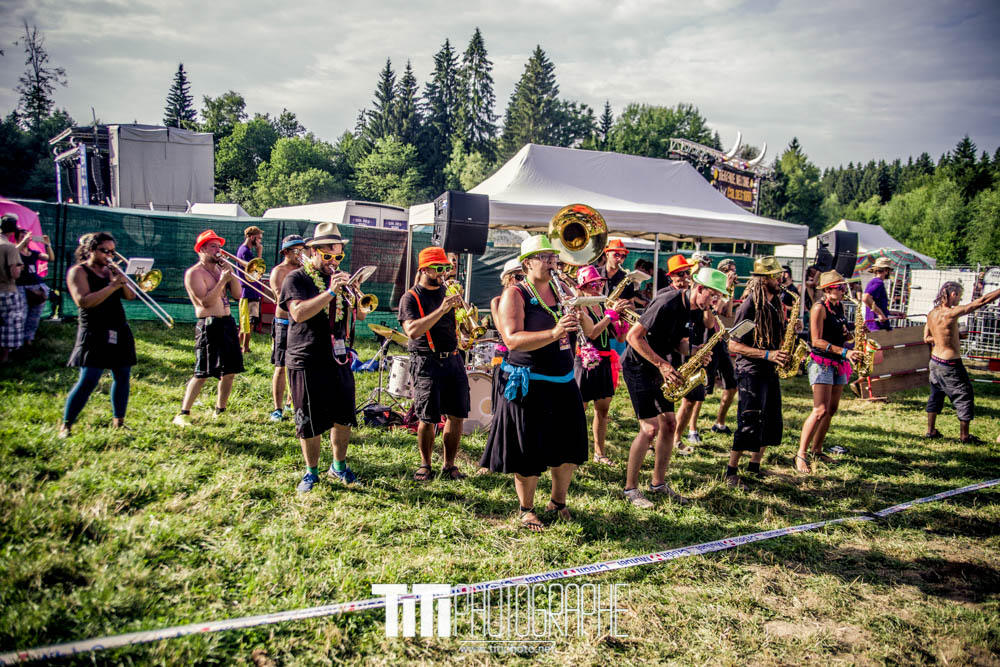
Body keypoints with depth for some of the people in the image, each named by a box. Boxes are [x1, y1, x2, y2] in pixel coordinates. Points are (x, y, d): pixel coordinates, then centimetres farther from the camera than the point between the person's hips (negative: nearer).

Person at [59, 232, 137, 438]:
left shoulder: (110, 270, 14)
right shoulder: (78, 271, -4)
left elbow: (130, 296, 10)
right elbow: (84, 301, -18)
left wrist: (122, 280, -9)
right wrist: (112, 286, -22)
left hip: (119, 331, 7)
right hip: (95, 333, -7)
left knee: (122, 376, 6)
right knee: (88, 380, -11)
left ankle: (118, 422, 16)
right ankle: (66, 426, -2)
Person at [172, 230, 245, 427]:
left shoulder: (220, 269, 13)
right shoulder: (194, 273, -8)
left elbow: (237, 294, 7)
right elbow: (206, 302, -18)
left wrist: (231, 274, -5)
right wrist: (222, 280, -17)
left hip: (228, 323, 7)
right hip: (209, 326, -7)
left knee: (230, 371, 10)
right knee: (203, 374, -10)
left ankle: (220, 411, 23)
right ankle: (183, 414, -2)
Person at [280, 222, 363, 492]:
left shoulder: (340, 278, 15)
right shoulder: (296, 279, -4)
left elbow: (360, 315, 16)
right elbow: (298, 313, -22)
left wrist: (352, 294, -1)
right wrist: (330, 292, -26)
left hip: (340, 360, 5)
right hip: (307, 362, -5)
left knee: (343, 417, 9)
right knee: (310, 422, 3)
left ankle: (339, 465, 27)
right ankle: (311, 472, 20)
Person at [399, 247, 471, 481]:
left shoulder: (448, 293, 14)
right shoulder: (411, 298, -2)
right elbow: (412, 331, -19)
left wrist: (460, 304, -9)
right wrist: (441, 310, -25)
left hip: (453, 359, 5)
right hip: (427, 362, -5)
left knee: (457, 415, 3)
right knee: (428, 418, -3)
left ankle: (449, 465, 17)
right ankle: (425, 465, 16)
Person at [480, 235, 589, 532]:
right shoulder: (515, 294, -8)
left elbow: (589, 330, 7)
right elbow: (513, 340, -22)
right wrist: (554, 333, -34)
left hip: (563, 383, 6)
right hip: (528, 385, -6)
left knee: (570, 450, 11)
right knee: (529, 454, 2)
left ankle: (558, 502, 32)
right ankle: (526, 510, 22)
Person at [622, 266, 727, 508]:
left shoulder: (692, 309, 5)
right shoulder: (668, 304, -23)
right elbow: (633, 336, -25)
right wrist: (662, 364, -25)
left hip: (660, 370, 9)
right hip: (639, 367, -9)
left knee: (669, 424, 9)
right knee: (650, 428, -12)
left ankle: (658, 483, 21)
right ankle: (630, 488, 0)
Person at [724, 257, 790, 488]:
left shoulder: (775, 304, 11)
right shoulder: (749, 306, -15)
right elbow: (733, 345, -17)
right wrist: (767, 354, -23)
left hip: (770, 370, 9)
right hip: (750, 371, -9)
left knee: (771, 422, 12)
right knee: (749, 423, -10)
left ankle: (754, 466, 26)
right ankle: (731, 472, 1)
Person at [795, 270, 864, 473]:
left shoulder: (840, 306, 13)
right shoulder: (819, 308, -12)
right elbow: (817, 341, -17)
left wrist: (853, 334, -1)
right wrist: (844, 351, -24)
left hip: (838, 364, 8)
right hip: (821, 362, -8)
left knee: (832, 410, 10)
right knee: (821, 410, -15)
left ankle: (817, 450, 22)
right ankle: (801, 455, -11)